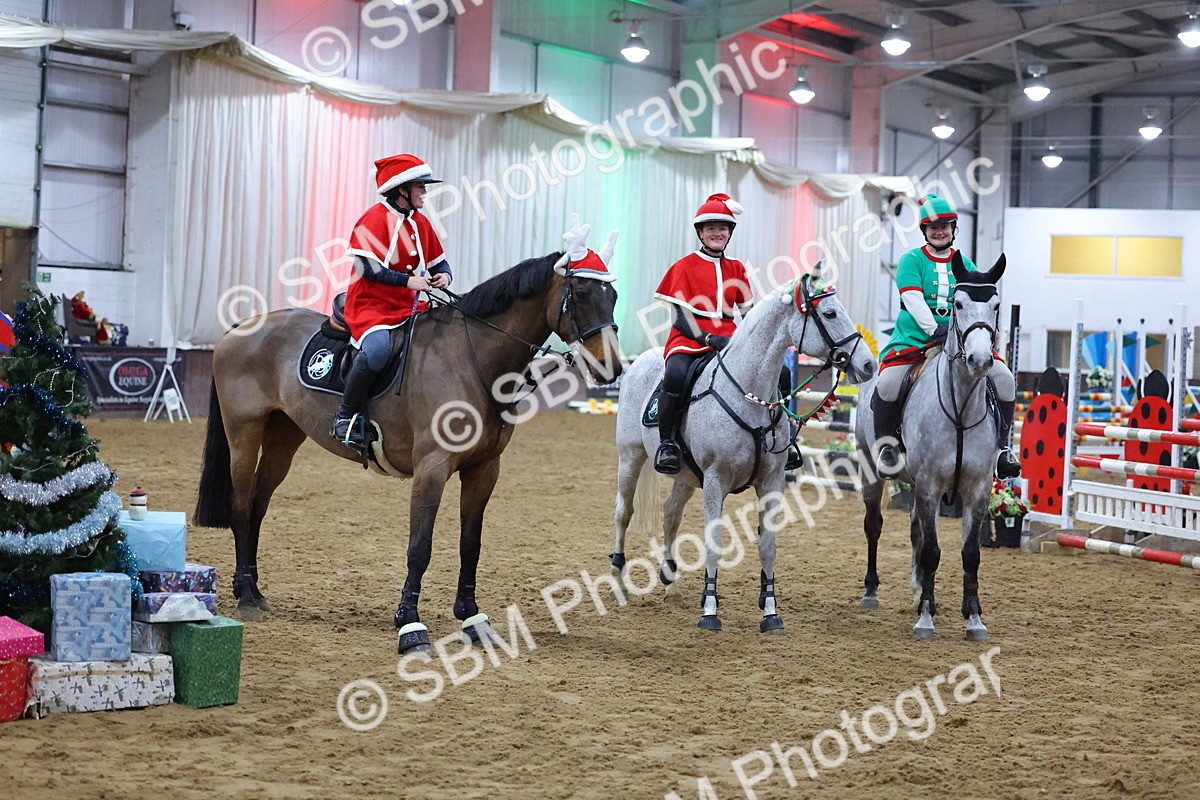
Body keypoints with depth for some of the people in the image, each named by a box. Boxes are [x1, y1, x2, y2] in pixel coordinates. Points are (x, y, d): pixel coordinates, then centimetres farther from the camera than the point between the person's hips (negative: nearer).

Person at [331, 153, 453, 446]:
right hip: (371, 306, -8)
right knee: (378, 349, -37)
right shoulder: (376, 218, -9)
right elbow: (367, 268, -19)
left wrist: (444, 275, -5)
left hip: (410, 307, 8)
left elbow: (438, 261, 19)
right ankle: (347, 415, -20)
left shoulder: (421, 223, 14)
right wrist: (407, 280, -24)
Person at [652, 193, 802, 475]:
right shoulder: (684, 266, 1)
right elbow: (681, 318, -6)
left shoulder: (736, 269, 15)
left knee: (780, 373, -10)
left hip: (728, 338, 5)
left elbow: (748, 313, 16)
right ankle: (667, 443, -25)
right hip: (689, 339, -5)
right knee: (676, 375, -38)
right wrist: (709, 339, -22)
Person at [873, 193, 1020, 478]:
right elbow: (913, 299, -11)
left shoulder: (965, 265, 15)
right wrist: (935, 329, -24)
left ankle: (1001, 446, 3)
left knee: (1004, 379, -13)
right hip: (914, 336, -3)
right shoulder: (912, 260, 3)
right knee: (888, 382, -30)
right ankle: (887, 444, -7)